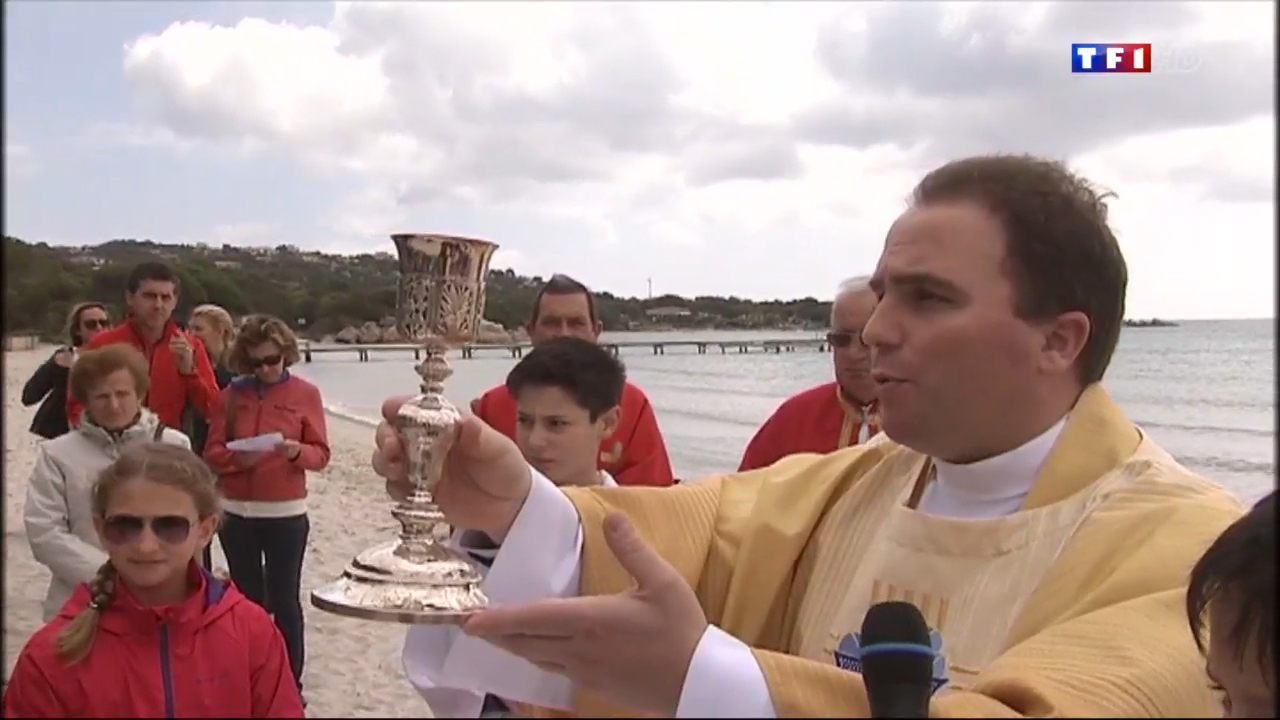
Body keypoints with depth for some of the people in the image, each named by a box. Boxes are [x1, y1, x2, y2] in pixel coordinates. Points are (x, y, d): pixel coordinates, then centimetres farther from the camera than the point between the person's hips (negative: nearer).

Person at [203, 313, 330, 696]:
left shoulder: (305, 394, -1)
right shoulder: (232, 394, 4)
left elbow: (321, 455, -3)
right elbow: (212, 453, 3)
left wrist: (297, 451, -23)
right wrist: (238, 457, -17)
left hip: (286, 515, -2)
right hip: (236, 513, 2)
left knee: (284, 600, 1)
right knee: (247, 599, 11)